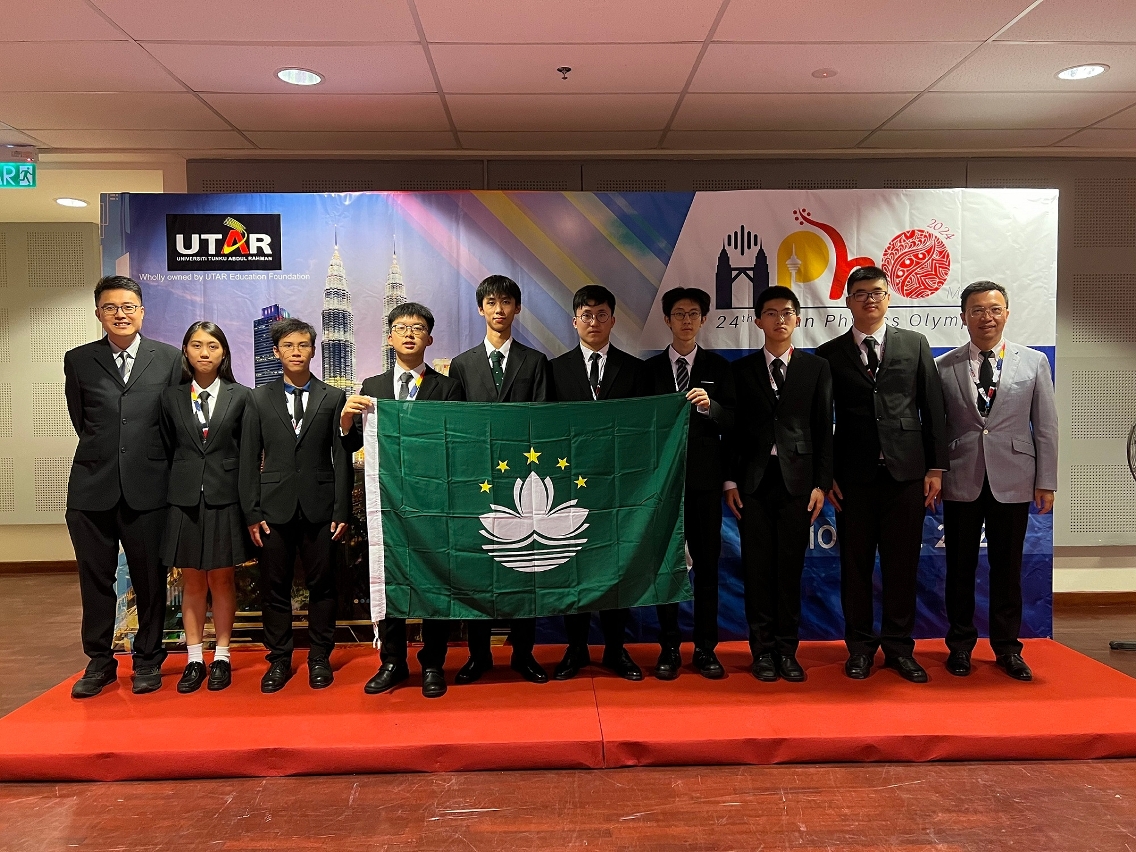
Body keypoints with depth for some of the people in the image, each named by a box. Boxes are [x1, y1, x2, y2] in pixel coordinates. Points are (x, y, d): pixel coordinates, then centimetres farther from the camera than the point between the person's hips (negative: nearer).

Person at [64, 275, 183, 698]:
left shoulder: (169, 358, 3)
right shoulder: (78, 360, 6)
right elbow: (80, 420, 14)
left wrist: (150, 459, 8)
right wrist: (103, 454, 13)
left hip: (147, 487, -1)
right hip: (92, 487, 1)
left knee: (150, 579, 7)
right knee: (95, 580, 10)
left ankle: (148, 660, 23)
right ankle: (99, 661, 25)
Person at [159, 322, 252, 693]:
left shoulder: (241, 397, 0)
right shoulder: (171, 397, 5)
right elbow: (167, 448, 9)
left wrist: (247, 500, -1)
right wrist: (181, 483, 3)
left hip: (225, 499, -1)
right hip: (185, 500, 2)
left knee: (222, 580, 8)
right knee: (193, 582, 9)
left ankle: (222, 658, 19)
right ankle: (194, 659, 19)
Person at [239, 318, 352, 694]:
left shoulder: (333, 398, 4)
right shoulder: (259, 399, 7)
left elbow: (342, 458, 1)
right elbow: (249, 460, 5)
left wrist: (342, 510, -4)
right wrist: (251, 512, -2)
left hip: (319, 507, -1)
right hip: (275, 507, 1)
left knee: (321, 585, 5)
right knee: (274, 587, 6)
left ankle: (319, 658, 19)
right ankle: (278, 660, 20)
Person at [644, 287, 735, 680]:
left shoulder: (718, 367, 8)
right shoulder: (651, 368, 8)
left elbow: (731, 422, 1)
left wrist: (709, 406, -19)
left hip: (705, 477, 0)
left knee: (707, 564, 3)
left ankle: (706, 648, 14)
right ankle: (669, 648, 14)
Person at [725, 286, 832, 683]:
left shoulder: (817, 367, 7)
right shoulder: (742, 369, 8)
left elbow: (824, 429, 4)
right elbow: (733, 428, 7)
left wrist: (821, 483, -2)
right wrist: (731, 480, 0)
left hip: (797, 480, 0)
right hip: (754, 480, 0)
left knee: (791, 567, 4)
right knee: (757, 567, 3)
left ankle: (787, 650, 15)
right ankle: (763, 649, 14)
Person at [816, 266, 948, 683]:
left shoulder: (915, 344, 9)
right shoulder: (830, 354, 6)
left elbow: (933, 408, 7)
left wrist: (936, 467, 2)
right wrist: (826, 475, -1)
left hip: (906, 472, 1)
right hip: (853, 476, 0)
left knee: (902, 565, 6)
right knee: (855, 565, 6)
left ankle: (899, 647, 20)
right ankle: (860, 646, 19)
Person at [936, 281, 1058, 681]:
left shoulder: (1034, 362, 4)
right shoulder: (943, 366, 2)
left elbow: (1046, 427, 3)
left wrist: (1046, 482, 0)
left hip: (1013, 481, 0)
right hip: (961, 480, 0)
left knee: (1007, 567, 9)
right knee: (960, 566, 8)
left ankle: (1007, 647, 24)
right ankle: (960, 644, 23)